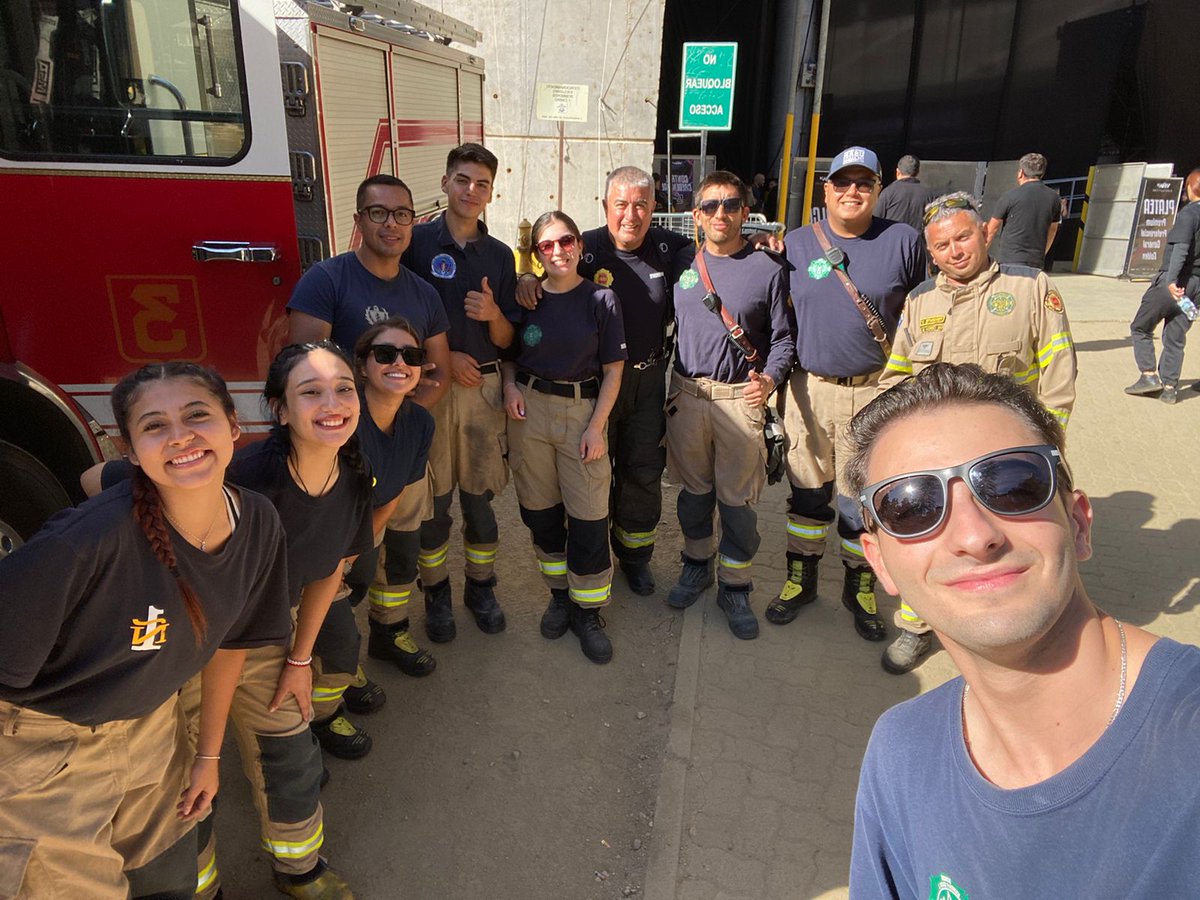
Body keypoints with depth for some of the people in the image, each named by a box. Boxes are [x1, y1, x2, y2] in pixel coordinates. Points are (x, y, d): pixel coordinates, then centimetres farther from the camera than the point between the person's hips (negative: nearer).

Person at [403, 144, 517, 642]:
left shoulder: (500, 255, 8)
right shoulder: (417, 242, -2)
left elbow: (505, 340, 7)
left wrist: (494, 314, -14)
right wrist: (443, 356, -13)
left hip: (483, 386, 3)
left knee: (480, 497, 9)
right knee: (432, 500, 6)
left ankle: (481, 588, 26)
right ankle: (436, 592, 24)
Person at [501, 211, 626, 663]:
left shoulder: (600, 299, -2)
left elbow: (613, 370, -2)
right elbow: (509, 354, 17)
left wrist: (597, 426, -9)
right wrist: (510, 385, -4)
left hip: (582, 409, -2)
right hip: (529, 408, 3)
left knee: (589, 516, -2)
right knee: (540, 511, 10)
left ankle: (587, 611, 14)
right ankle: (560, 593, 29)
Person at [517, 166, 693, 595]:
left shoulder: (667, 247, -3)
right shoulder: (585, 249, -13)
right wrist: (527, 279, -27)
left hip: (649, 378, 3)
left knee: (644, 471, 13)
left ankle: (635, 555, 34)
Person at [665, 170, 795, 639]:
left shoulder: (767, 269, 0)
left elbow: (783, 338, 2)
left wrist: (769, 379, -17)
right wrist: (669, 390, 5)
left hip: (740, 397, -2)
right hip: (687, 393, 3)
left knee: (738, 498, 2)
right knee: (693, 489, 13)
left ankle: (735, 587, 17)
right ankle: (697, 566, 33)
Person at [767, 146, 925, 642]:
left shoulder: (903, 241, 1)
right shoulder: (795, 243, 4)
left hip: (875, 392, -1)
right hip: (808, 390, 2)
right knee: (807, 489, 12)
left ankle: (861, 585, 27)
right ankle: (801, 578, 30)